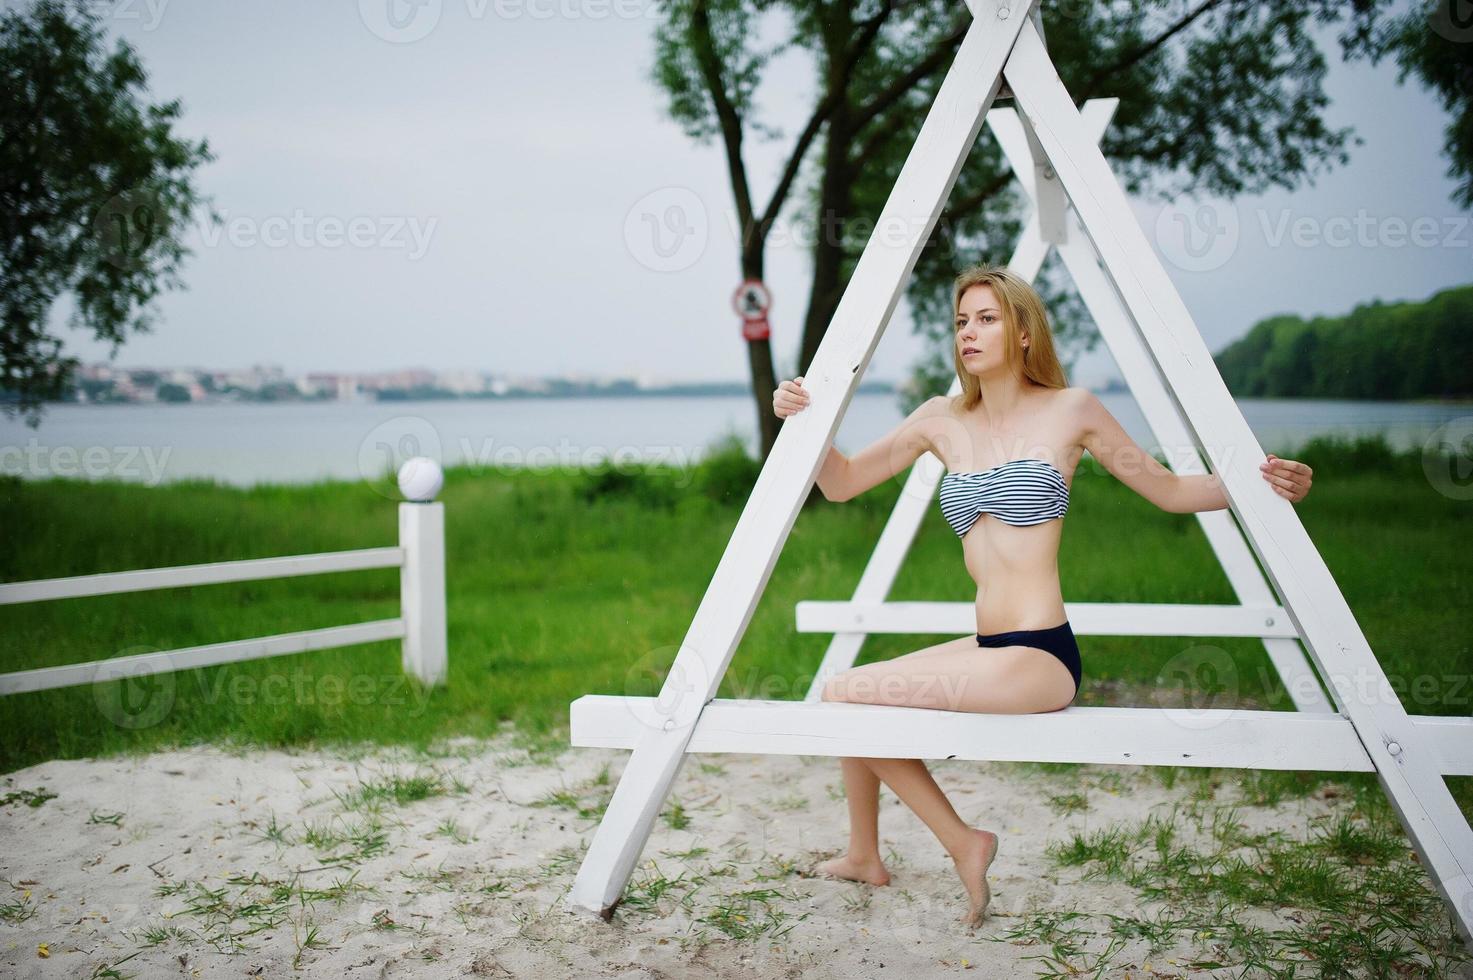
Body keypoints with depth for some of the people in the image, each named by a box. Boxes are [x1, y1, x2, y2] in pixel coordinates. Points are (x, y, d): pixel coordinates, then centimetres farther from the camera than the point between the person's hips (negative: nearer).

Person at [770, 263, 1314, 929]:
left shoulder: (1070, 411, -4)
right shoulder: (943, 421, 10)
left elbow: (1169, 490, 4)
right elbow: (842, 483, 11)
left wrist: (1255, 486, -13)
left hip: (1040, 657, -7)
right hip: (988, 648, 7)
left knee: (844, 696, -13)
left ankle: (962, 842, 0)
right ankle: (864, 856, 27)